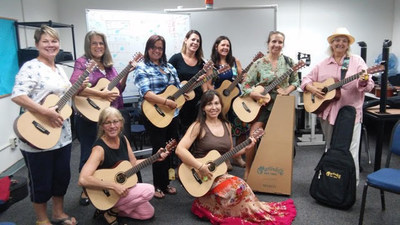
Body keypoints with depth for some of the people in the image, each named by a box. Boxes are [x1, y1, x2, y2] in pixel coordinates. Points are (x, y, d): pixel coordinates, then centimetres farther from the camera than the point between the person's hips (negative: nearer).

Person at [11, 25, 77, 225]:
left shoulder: (60, 69, 12)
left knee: (62, 176, 17)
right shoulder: (31, 67, -13)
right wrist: (46, 112, -26)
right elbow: (17, 96, -24)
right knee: (41, 181, 9)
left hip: (62, 135, 8)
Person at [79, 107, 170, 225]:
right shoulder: (100, 148, -26)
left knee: (148, 213, 10)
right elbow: (83, 180, -36)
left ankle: (111, 208, 14)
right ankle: (111, 212, -3)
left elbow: (133, 163, 6)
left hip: (123, 186, 8)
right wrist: (114, 186, -35)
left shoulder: (123, 139, -4)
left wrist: (155, 158, -4)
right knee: (149, 190, -19)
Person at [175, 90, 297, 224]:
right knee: (238, 185, -25)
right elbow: (180, 149, -20)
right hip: (202, 177, -5)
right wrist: (200, 167, -26)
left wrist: (245, 148, 3)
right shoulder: (198, 126, -10)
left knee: (237, 185, -26)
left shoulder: (226, 125, 9)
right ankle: (255, 214, -1)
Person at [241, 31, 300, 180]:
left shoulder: (288, 61, 2)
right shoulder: (259, 63, -3)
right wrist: (254, 94, -20)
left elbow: (295, 81, 8)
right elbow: (246, 84, -4)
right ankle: (247, 172, 1)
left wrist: (286, 91, -11)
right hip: (264, 105, -1)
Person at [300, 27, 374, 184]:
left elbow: (368, 86, -5)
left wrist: (363, 82, -28)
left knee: (350, 152, -4)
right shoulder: (323, 64, 10)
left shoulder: (357, 61, 1)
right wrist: (311, 88, -7)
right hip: (327, 113, 4)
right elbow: (307, 79, 14)